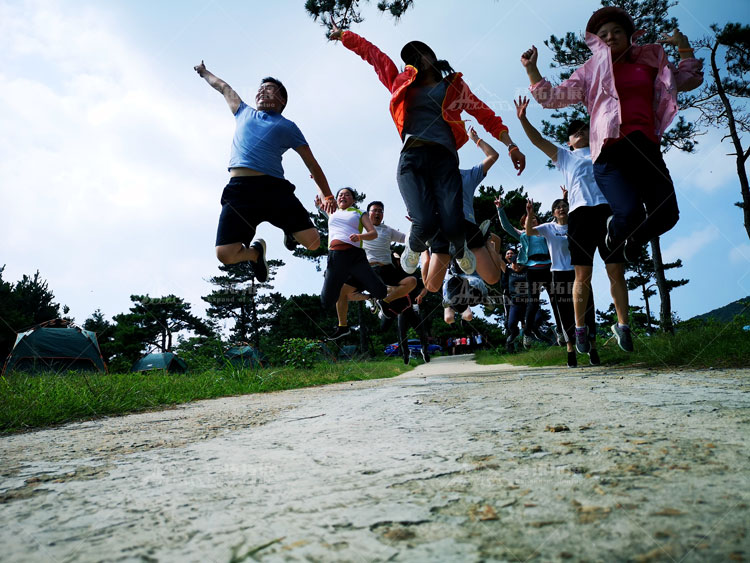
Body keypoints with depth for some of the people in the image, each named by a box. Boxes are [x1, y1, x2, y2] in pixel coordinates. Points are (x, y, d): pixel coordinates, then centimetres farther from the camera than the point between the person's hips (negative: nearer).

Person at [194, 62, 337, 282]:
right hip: (239, 190, 2)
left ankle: (289, 230, 24)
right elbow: (224, 87, 46)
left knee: (312, 241, -13)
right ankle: (256, 252, 21)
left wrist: (327, 195, 16)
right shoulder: (244, 113, 28)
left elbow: (311, 163, 17)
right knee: (225, 254, -14)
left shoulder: (287, 126, 18)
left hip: (275, 189, -2)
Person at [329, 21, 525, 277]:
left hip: (444, 159, 0)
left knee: (452, 225, -18)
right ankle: (414, 247, 16)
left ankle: (460, 250, 21)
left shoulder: (454, 85, 23)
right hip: (412, 158, 0)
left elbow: (486, 116, 18)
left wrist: (510, 145, 8)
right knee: (425, 223, -23)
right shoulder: (402, 83, 25)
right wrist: (342, 34, 37)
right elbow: (370, 51, 32)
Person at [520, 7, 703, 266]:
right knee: (629, 213, -24)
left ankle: (636, 238, 28)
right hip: (611, 149, -3)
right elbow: (552, 97, 13)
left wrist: (684, 47, 19)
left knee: (666, 213, -7)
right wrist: (531, 69, 5)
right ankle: (614, 233, 15)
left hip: (646, 149, 4)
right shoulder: (591, 70, 16)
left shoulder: (649, 63, 23)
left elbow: (689, 81, 30)